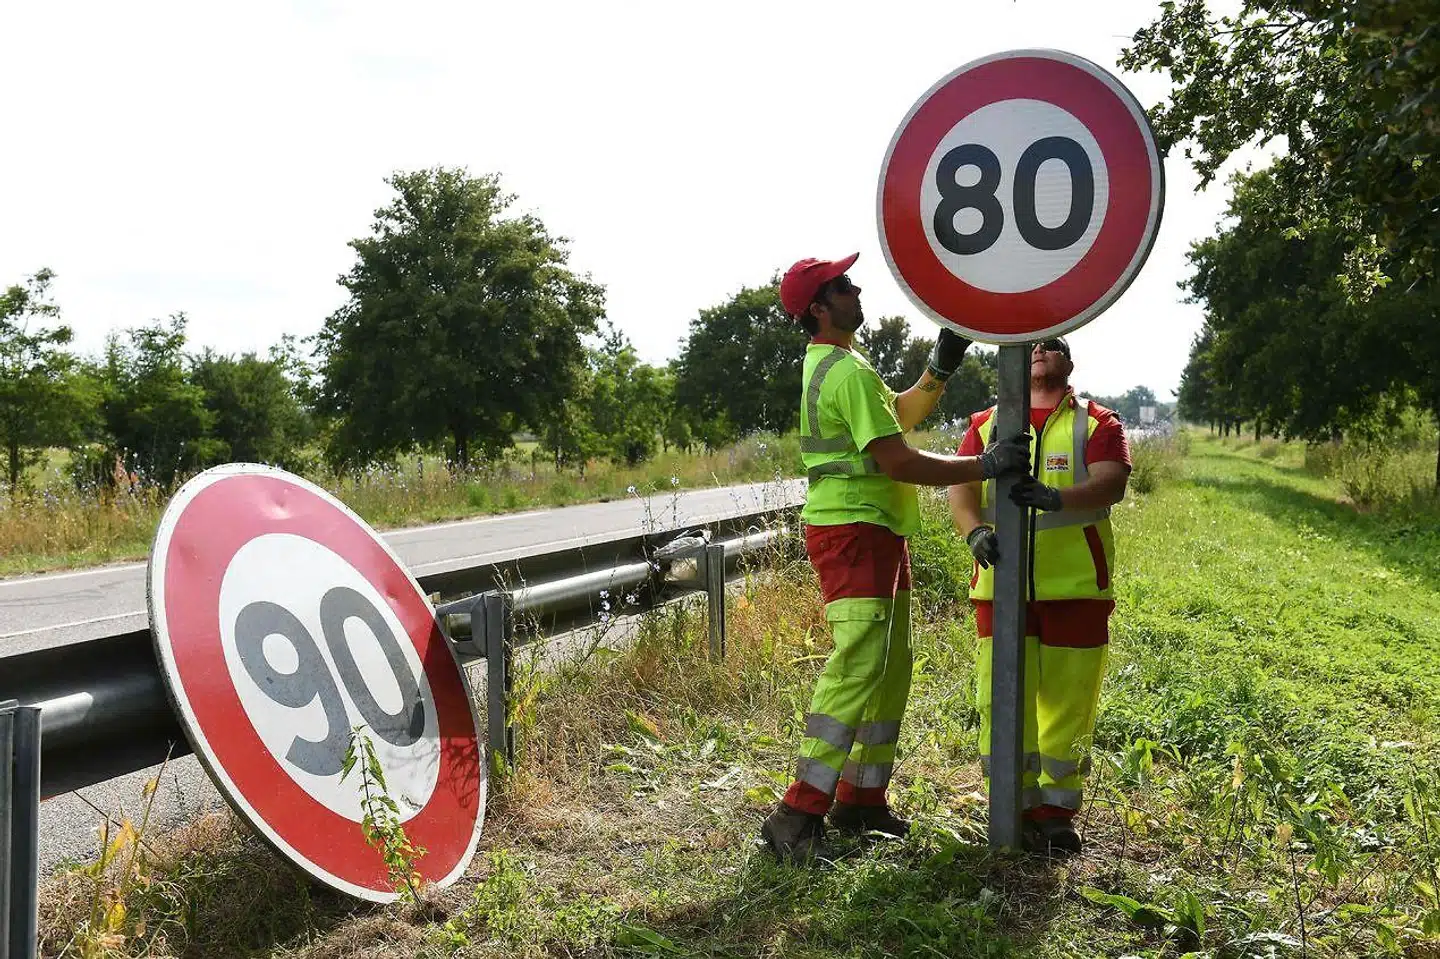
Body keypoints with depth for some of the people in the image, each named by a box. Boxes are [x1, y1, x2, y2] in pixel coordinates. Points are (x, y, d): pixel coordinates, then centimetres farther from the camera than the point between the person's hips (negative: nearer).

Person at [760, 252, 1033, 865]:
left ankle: (860, 799, 23)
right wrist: (984, 466, -16)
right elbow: (897, 461, -21)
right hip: (853, 533, -11)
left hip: (876, 535, 11)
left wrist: (940, 370, 9)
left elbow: (902, 415, 24)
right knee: (858, 670, -16)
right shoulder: (848, 371, -16)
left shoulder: (832, 364, 18)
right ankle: (798, 817, -14)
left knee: (891, 671, 15)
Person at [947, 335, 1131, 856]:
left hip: (1076, 583, -1)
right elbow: (961, 488, 1)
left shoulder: (1097, 423, 9)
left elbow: (1111, 483, -9)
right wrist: (975, 531, -21)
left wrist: (1056, 498, -29)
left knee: (1069, 699, 3)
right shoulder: (986, 424, 14)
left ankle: (1055, 811, 17)